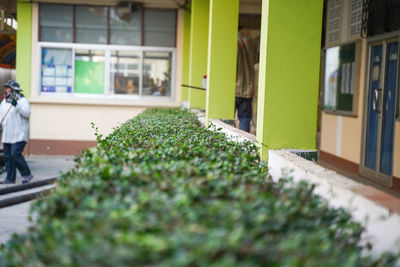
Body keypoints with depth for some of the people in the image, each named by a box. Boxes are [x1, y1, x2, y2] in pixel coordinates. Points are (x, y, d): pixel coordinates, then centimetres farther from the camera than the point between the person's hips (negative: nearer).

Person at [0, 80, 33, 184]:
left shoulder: (22, 100, -9)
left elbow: (27, 113, -22)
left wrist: (16, 105, -33)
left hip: (19, 134, -8)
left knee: (15, 153, -16)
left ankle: (27, 174, -2)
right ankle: (10, 178, 13)